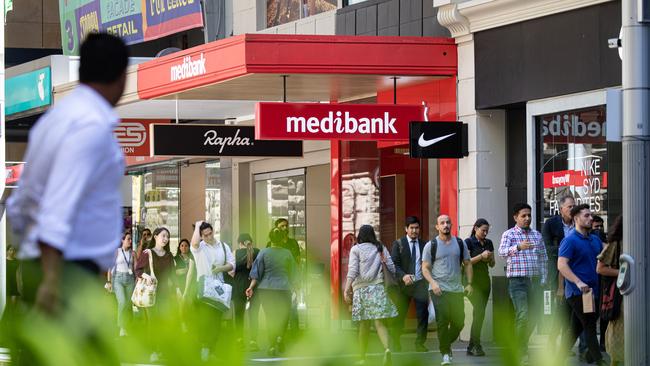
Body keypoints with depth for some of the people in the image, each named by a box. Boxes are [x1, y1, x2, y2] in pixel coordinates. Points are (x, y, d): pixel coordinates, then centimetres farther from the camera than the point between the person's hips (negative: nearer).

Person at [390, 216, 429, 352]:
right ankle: (395, 344, 17)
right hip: (404, 284, -2)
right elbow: (394, 264, -7)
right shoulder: (398, 244, 1)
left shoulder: (424, 245, 9)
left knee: (423, 314, -3)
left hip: (420, 284, 2)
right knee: (400, 314, 4)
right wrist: (403, 276, -23)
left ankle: (420, 344, 6)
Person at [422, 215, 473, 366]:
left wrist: (469, 283, 2)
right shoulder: (431, 245, 2)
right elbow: (425, 268, 0)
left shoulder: (460, 243, 10)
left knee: (459, 322, 4)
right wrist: (432, 283, -16)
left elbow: (467, 264, 14)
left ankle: (447, 345, 29)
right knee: (442, 321, -12)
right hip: (439, 290, -3)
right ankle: (445, 353, -5)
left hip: (457, 290, 3)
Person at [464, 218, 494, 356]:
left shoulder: (488, 243, 13)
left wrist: (490, 258, -4)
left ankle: (472, 347, 9)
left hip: (485, 280, 6)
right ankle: (476, 345, -16)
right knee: (479, 311, -17)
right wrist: (481, 256, -17)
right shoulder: (468, 242, -5)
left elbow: (492, 264, 18)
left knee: (479, 313, 5)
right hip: (473, 280, -6)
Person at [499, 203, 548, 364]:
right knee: (523, 316, -14)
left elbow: (543, 258, 18)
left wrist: (543, 279, 11)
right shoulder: (509, 234, 0)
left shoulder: (537, 235, 15)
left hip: (535, 280, 5)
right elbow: (502, 252, -17)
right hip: (518, 280, -5)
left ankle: (522, 344, 26)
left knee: (534, 316, 7)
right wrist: (518, 247, -34)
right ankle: (521, 352, -6)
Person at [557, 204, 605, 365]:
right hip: (577, 292, -8)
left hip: (593, 291, 8)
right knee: (590, 326, -9)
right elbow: (561, 265, -17)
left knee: (576, 328, 11)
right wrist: (578, 282, -26)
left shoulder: (596, 240, 15)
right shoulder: (570, 241, -9)